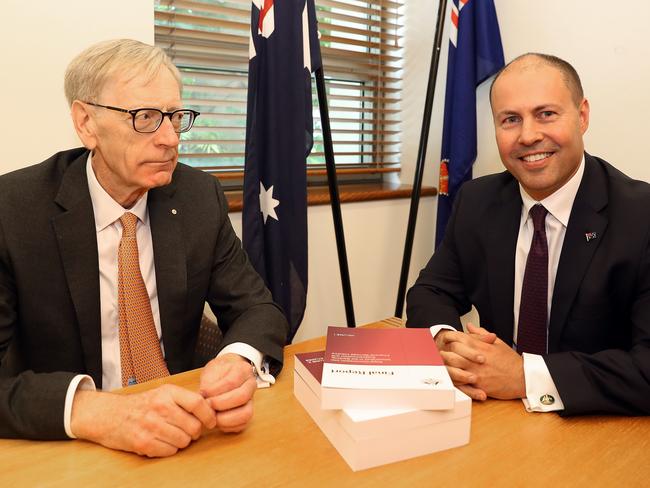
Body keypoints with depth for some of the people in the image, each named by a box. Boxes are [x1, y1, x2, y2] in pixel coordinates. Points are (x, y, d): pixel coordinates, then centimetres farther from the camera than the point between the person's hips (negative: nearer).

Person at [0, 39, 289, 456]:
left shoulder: (201, 197, -4)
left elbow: (256, 307, -2)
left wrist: (240, 361, -23)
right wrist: (89, 410, -33)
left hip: (181, 433, 2)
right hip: (61, 445, -2)